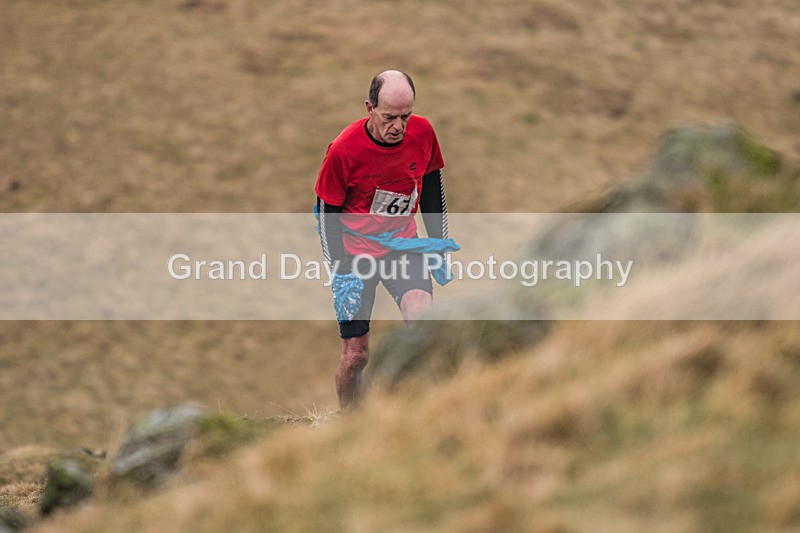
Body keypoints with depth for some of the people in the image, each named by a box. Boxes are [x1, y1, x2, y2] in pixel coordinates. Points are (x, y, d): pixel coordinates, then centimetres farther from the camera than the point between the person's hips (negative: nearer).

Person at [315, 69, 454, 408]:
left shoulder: (422, 132, -10)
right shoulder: (344, 149, -19)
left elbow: (432, 186, 8)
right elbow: (327, 212, -8)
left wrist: (439, 248, 9)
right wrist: (340, 272, -15)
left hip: (403, 244, 2)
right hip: (355, 249, -2)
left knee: (421, 313, -28)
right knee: (355, 353, -3)